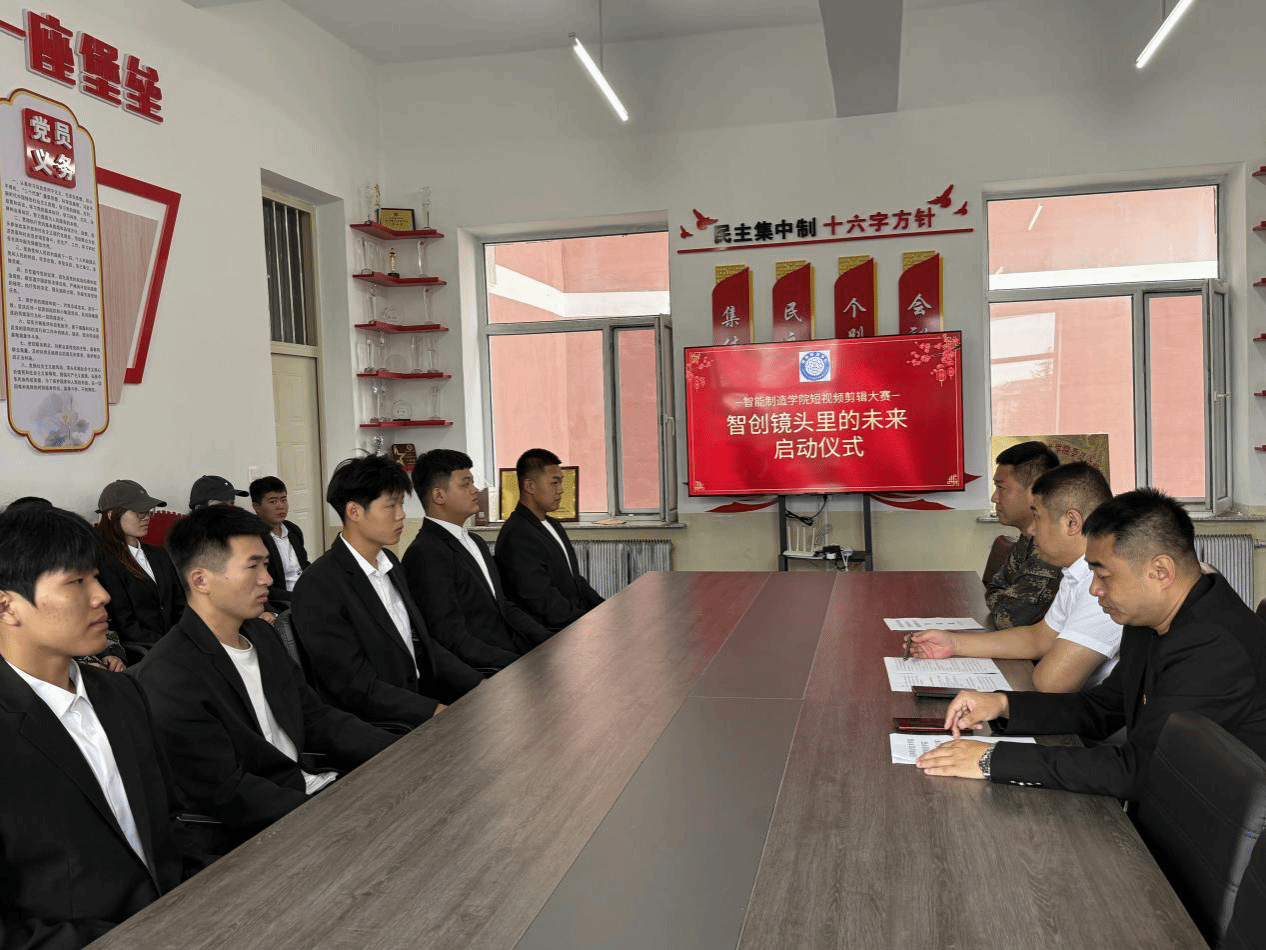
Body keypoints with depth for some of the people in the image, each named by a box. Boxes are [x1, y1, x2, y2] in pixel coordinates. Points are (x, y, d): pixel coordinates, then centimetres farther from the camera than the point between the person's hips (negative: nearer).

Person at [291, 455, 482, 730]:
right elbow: (357, 687, -17)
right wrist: (437, 711, -22)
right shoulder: (317, 587, -15)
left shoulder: (388, 563, 12)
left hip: (424, 698, 8)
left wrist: (480, 685, 2)